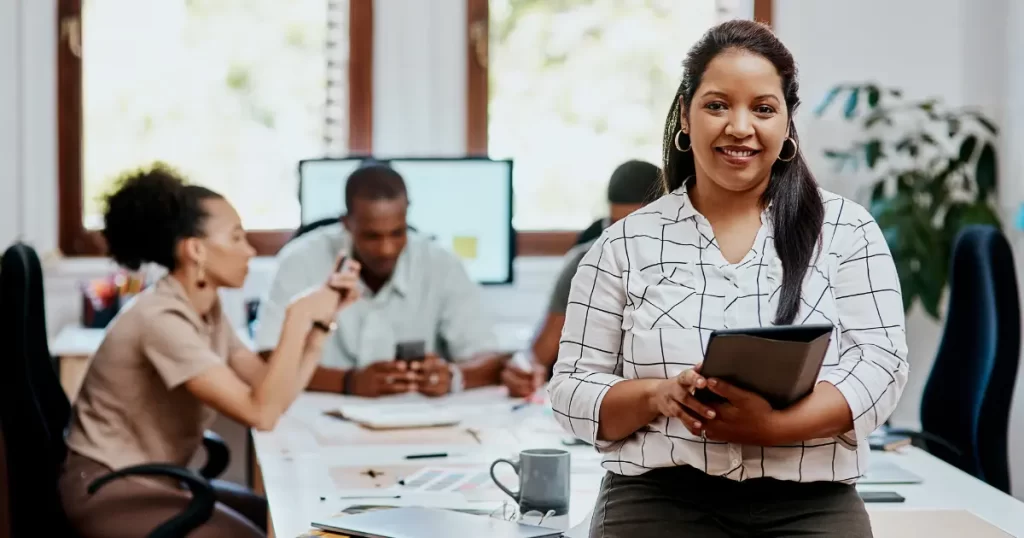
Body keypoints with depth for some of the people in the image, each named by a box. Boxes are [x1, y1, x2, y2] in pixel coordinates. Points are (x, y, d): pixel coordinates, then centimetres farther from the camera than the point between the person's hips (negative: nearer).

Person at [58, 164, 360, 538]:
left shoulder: (208, 310, 6)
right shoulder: (162, 318, -23)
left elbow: (275, 395, 0)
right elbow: (261, 412, -28)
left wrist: (321, 318, -5)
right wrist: (299, 316, -25)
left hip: (157, 481, 9)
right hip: (109, 490, -9)